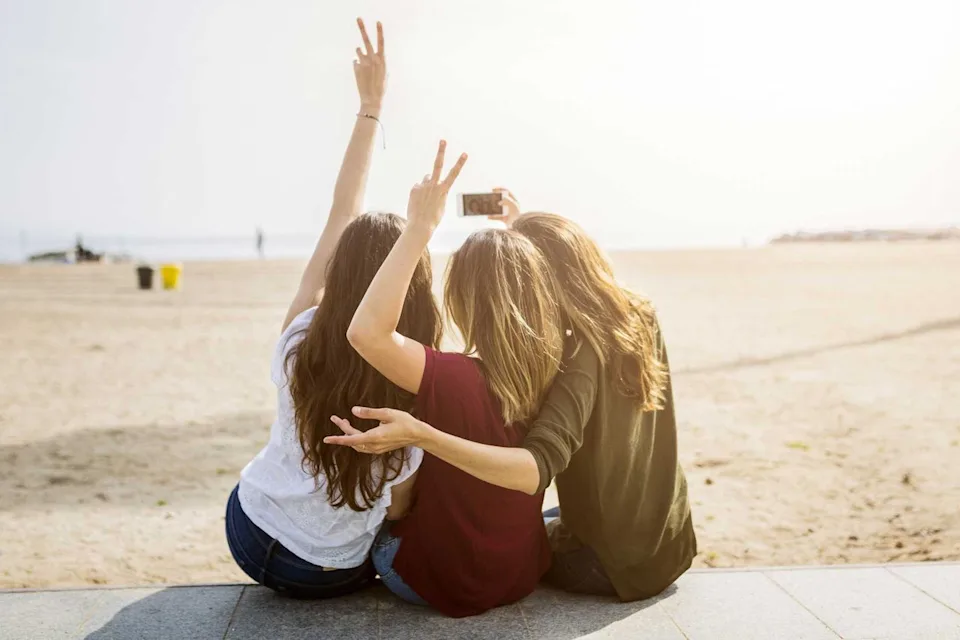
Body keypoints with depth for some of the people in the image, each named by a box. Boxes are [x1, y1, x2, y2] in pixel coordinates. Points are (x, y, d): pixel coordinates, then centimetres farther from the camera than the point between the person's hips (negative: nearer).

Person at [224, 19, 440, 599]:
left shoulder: (302, 342, -21)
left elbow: (342, 213, -13)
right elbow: (398, 508, -14)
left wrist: (371, 106, -5)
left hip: (248, 530, 3)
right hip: (328, 575, -2)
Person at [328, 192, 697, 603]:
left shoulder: (580, 358, -27)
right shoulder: (642, 319, -6)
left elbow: (534, 470, -41)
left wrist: (421, 436, -48)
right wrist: (526, 228, 21)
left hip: (612, 566, -7)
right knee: (542, 517, 34)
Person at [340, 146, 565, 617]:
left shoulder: (454, 380, -32)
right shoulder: (555, 374, -13)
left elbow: (367, 331, -44)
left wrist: (419, 229, -41)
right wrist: (515, 231, 10)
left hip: (441, 584, -5)